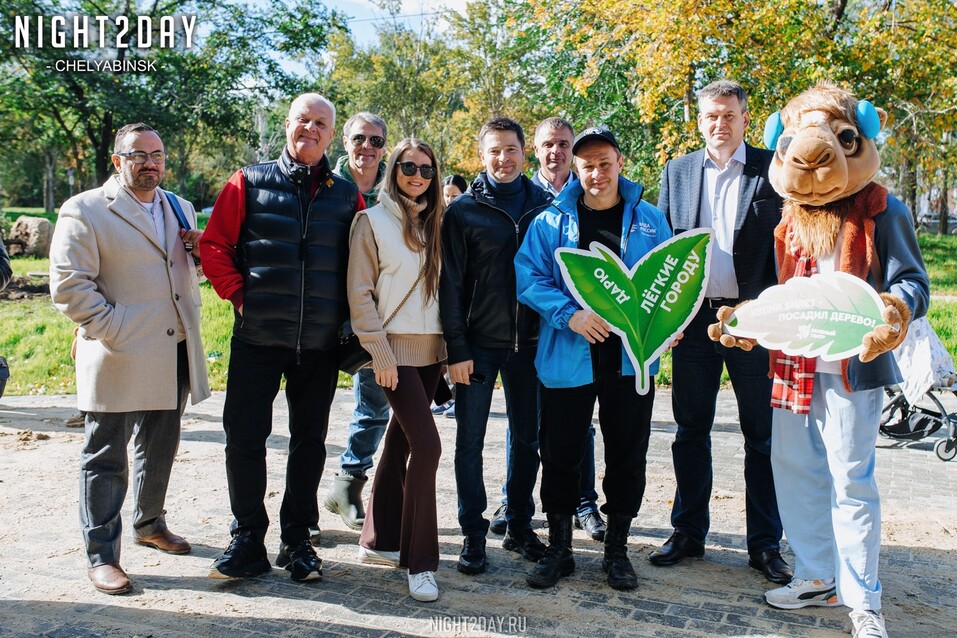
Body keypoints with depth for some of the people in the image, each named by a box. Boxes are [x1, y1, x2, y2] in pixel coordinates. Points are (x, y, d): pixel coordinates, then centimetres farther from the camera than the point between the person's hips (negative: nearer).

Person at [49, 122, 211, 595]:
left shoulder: (180, 209, 14)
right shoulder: (84, 211, -5)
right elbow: (68, 285, -10)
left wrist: (202, 249, 4)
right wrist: (113, 331, -17)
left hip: (173, 355, 6)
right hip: (118, 360, -6)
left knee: (159, 450, 19)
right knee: (105, 458, 3)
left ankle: (149, 524, 38)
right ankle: (101, 555, 15)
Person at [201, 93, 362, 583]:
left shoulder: (347, 195, 7)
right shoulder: (250, 183, 3)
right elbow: (214, 244, 3)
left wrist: (345, 312, 2)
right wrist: (238, 294, -5)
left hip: (320, 342, 2)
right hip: (257, 337, -1)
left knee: (309, 439, 10)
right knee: (244, 436, 2)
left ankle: (297, 538, 25)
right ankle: (247, 541, 18)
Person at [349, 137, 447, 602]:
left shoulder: (435, 222, 12)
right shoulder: (372, 220, -3)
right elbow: (360, 292, -6)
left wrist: (452, 345, 7)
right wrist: (380, 353, -12)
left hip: (431, 349, 6)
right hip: (396, 349, -5)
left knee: (401, 440, 12)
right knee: (427, 445, -12)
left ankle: (378, 540, 26)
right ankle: (420, 562, -1)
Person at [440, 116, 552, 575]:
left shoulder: (545, 205, 6)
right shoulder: (463, 210, -1)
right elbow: (450, 283, -3)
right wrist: (456, 348, -9)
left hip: (529, 342, 2)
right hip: (478, 343, -2)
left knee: (527, 437, 11)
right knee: (470, 441, 4)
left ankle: (520, 525, 26)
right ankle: (474, 533, 17)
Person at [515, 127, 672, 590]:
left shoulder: (649, 220, 7)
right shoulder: (551, 221, 3)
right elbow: (529, 278, -3)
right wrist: (570, 315, -18)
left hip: (631, 358, 1)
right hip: (568, 358, -1)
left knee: (627, 456, 9)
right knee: (560, 455, 6)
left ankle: (617, 548, 26)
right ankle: (558, 547, 22)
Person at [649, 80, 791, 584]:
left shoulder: (772, 169, 1)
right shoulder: (677, 171, 9)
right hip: (694, 318, 2)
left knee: (762, 436, 7)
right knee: (690, 430, 10)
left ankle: (765, 544, 20)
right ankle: (688, 533, 24)